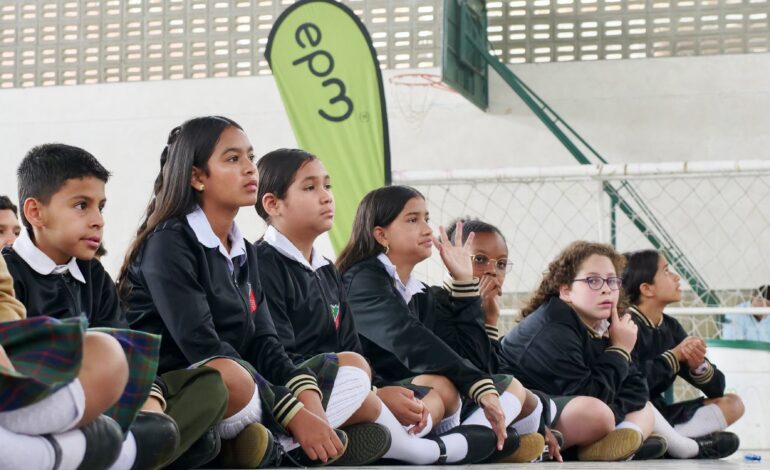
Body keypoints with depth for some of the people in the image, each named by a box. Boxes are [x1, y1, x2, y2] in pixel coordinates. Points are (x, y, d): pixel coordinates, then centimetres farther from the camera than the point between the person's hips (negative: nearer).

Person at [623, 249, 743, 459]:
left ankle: (662, 440, -19)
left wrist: (698, 365, -14)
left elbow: (716, 388, 9)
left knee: (733, 403, 4)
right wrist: (675, 356, -16)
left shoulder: (670, 327, 9)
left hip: (658, 415, 9)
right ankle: (692, 448, -18)